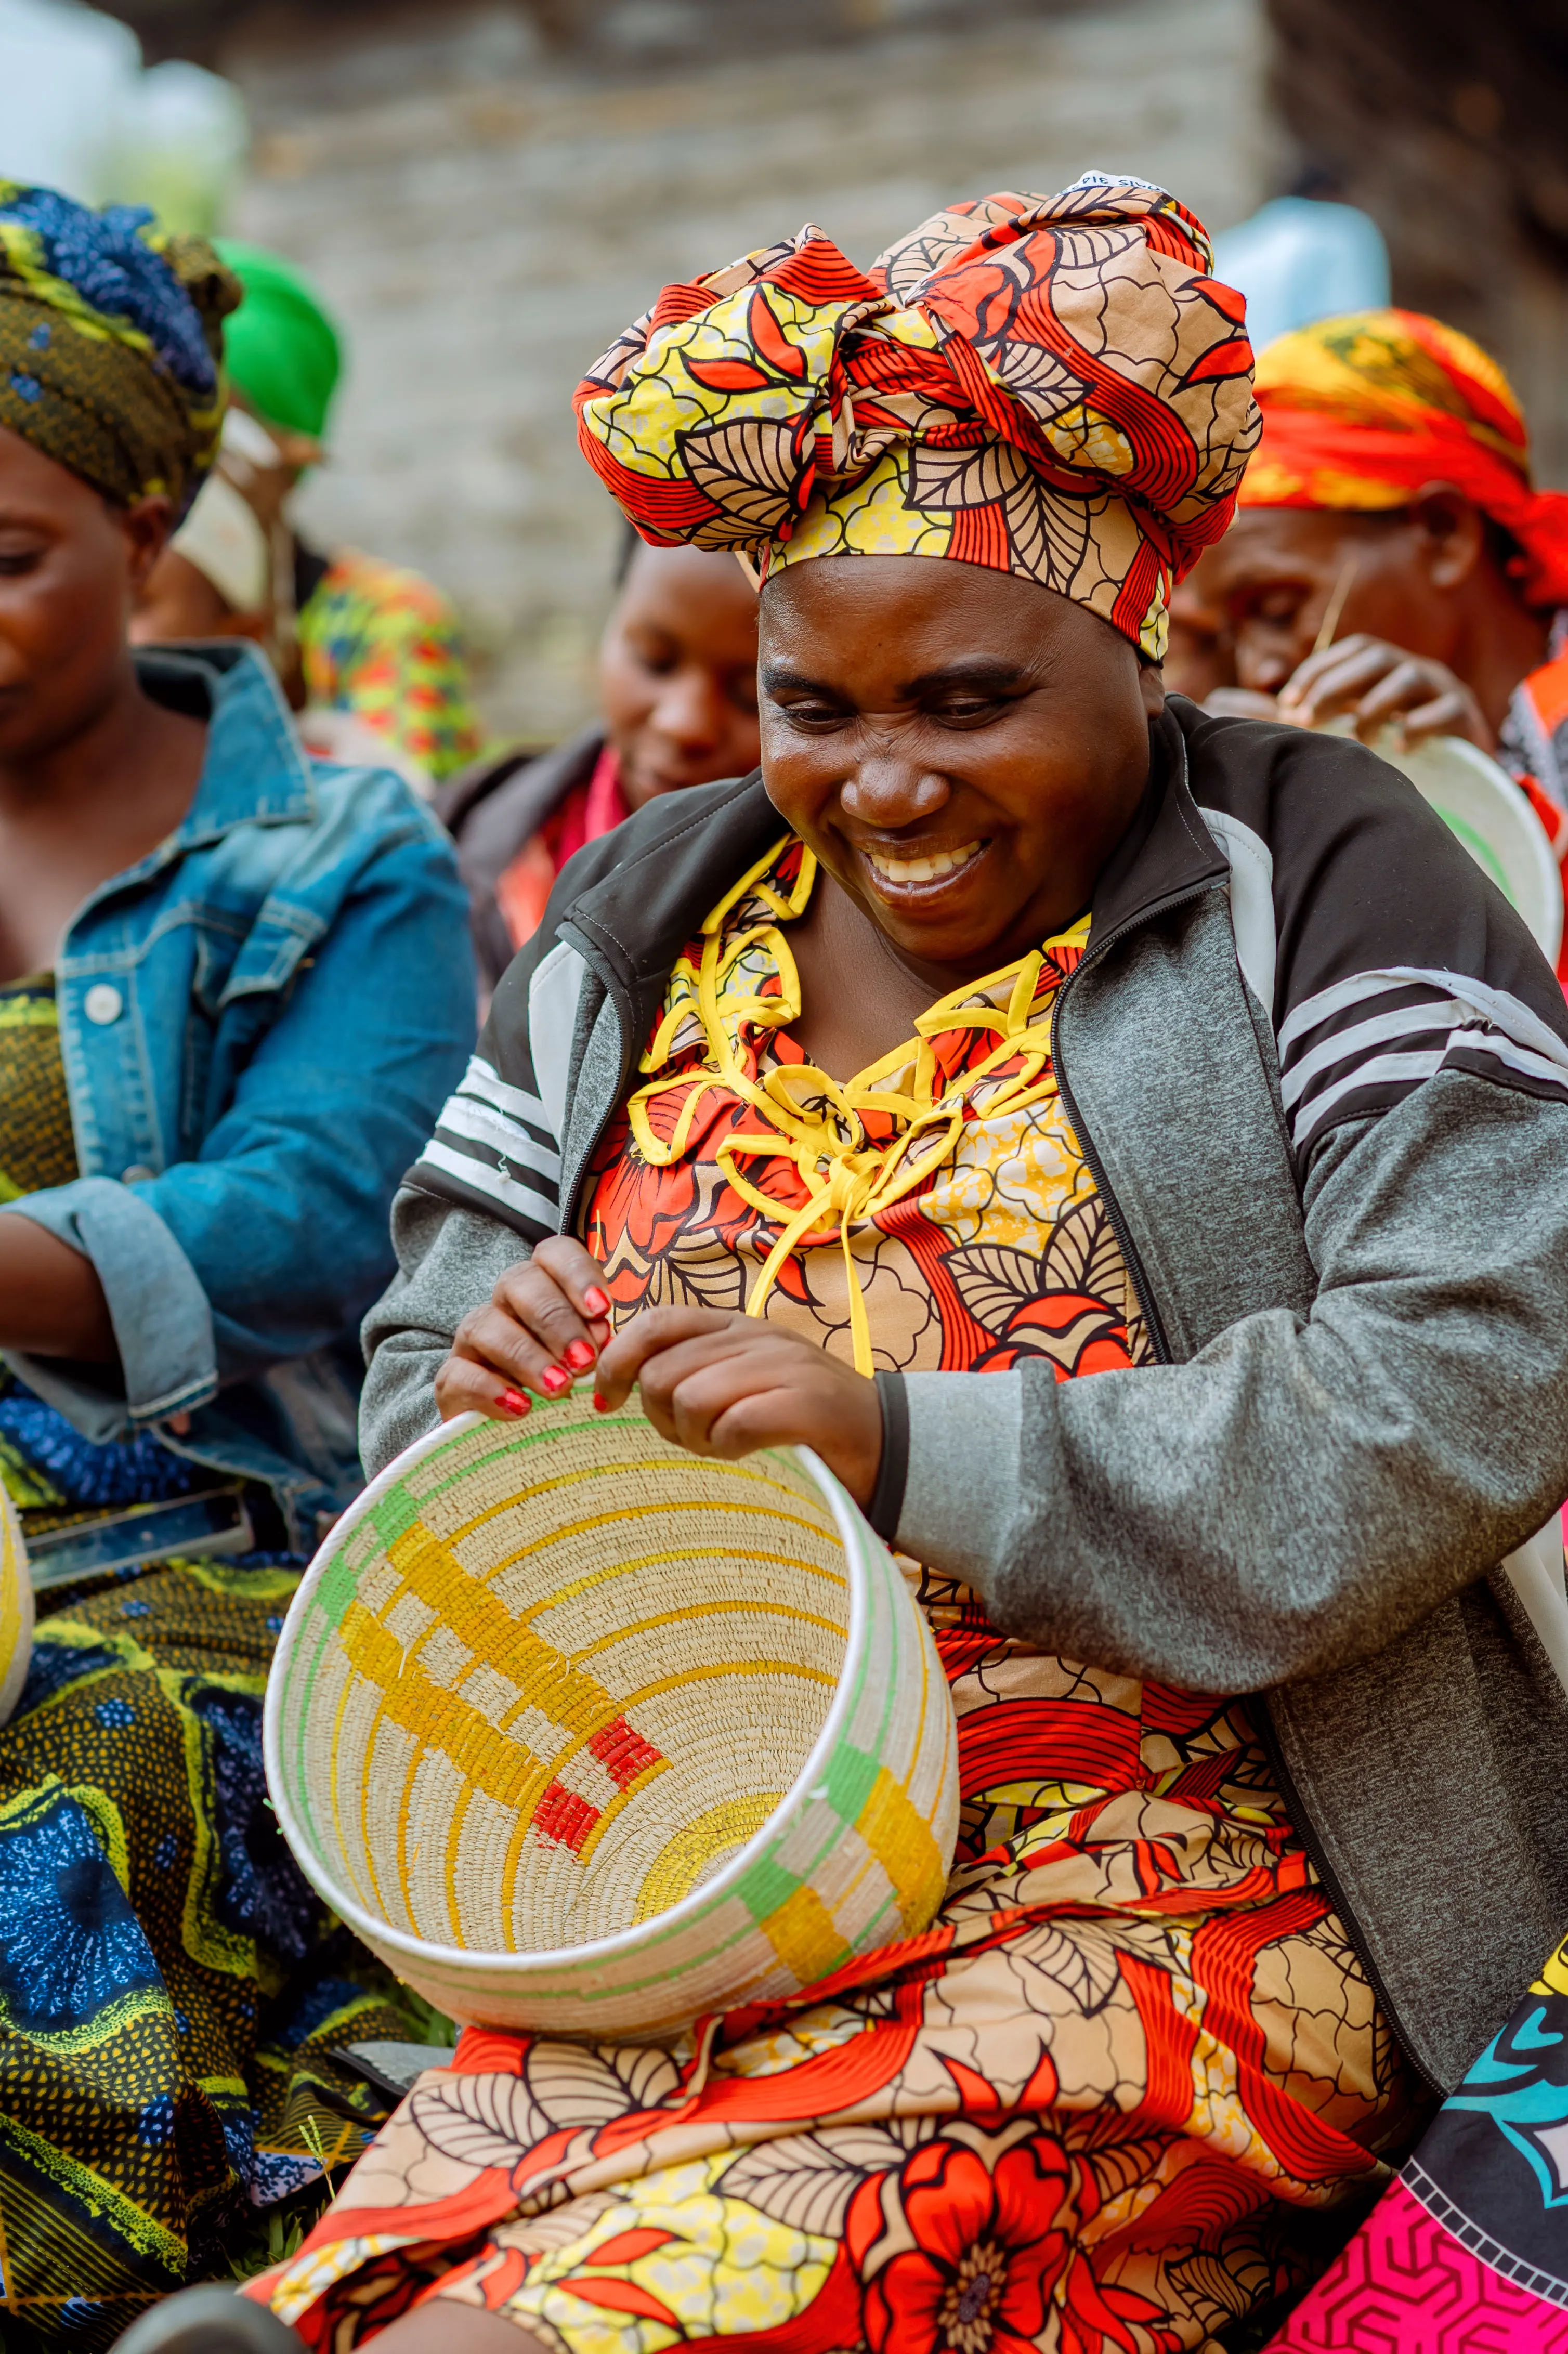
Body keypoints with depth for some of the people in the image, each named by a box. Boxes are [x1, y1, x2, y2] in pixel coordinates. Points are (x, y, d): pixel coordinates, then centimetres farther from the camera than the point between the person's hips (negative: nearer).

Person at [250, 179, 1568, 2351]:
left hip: (1166, 1897, -4)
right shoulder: (640, 926, 14)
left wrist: (909, 1444, -20)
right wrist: (493, 1399, -7)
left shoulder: (1307, 882, -2)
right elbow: (420, 1360, 18)